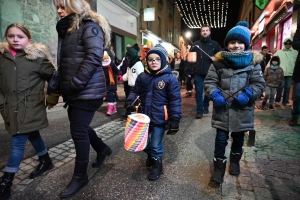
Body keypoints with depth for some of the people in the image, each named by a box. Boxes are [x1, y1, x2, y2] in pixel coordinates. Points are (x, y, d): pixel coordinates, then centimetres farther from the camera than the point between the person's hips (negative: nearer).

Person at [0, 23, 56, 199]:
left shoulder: (37, 56, -7)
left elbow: (53, 76, -4)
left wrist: (53, 96, -1)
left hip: (30, 107, -5)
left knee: (18, 142, -3)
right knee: (32, 135, 18)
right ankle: (46, 161, 38)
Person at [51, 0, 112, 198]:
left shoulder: (90, 26, -8)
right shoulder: (68, 29, 20)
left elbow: (93, 58, -21)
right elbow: (65, 61, 21)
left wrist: (75, 84, -21)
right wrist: (65, 86, 11)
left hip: (87, 90, -9)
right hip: (76, 91, 9)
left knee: (78, 131, -3)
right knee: (80, 127, 18)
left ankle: (80, 176, 16)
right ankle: (102, 148, 43)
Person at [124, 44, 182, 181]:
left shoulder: (169, 78, -11)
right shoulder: (142, 77, 1)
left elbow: (175, 100, -11)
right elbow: (135, 91, 11)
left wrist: (175, 119, -14)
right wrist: (130, 101, -9)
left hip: (160, 119, -4)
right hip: (144, 116, 5)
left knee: (156, 145, 8)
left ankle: (157, 163, 37)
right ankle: (151, 155, 51)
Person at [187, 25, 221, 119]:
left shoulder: (215, 44, 8)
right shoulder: (195, 44, 8)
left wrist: (215, 58, -8)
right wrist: (192, 65, -6)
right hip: (198, 73, -1)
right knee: (199, 91, -4)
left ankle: (206, 107, 30)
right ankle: (199, 111, 1)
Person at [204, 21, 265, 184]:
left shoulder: (253, 62, -1)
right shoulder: (219, 62, -3)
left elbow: (259, 84, 0)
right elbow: (209, 81, -1)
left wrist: (247, 95, -17)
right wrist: (214, 95, -18)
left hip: (242, 110, 2)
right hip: (222, 109, -1)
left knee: (238, 138, 20)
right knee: (221, 139, 3)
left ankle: (235, 160, 45)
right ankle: (219, 167, 19)